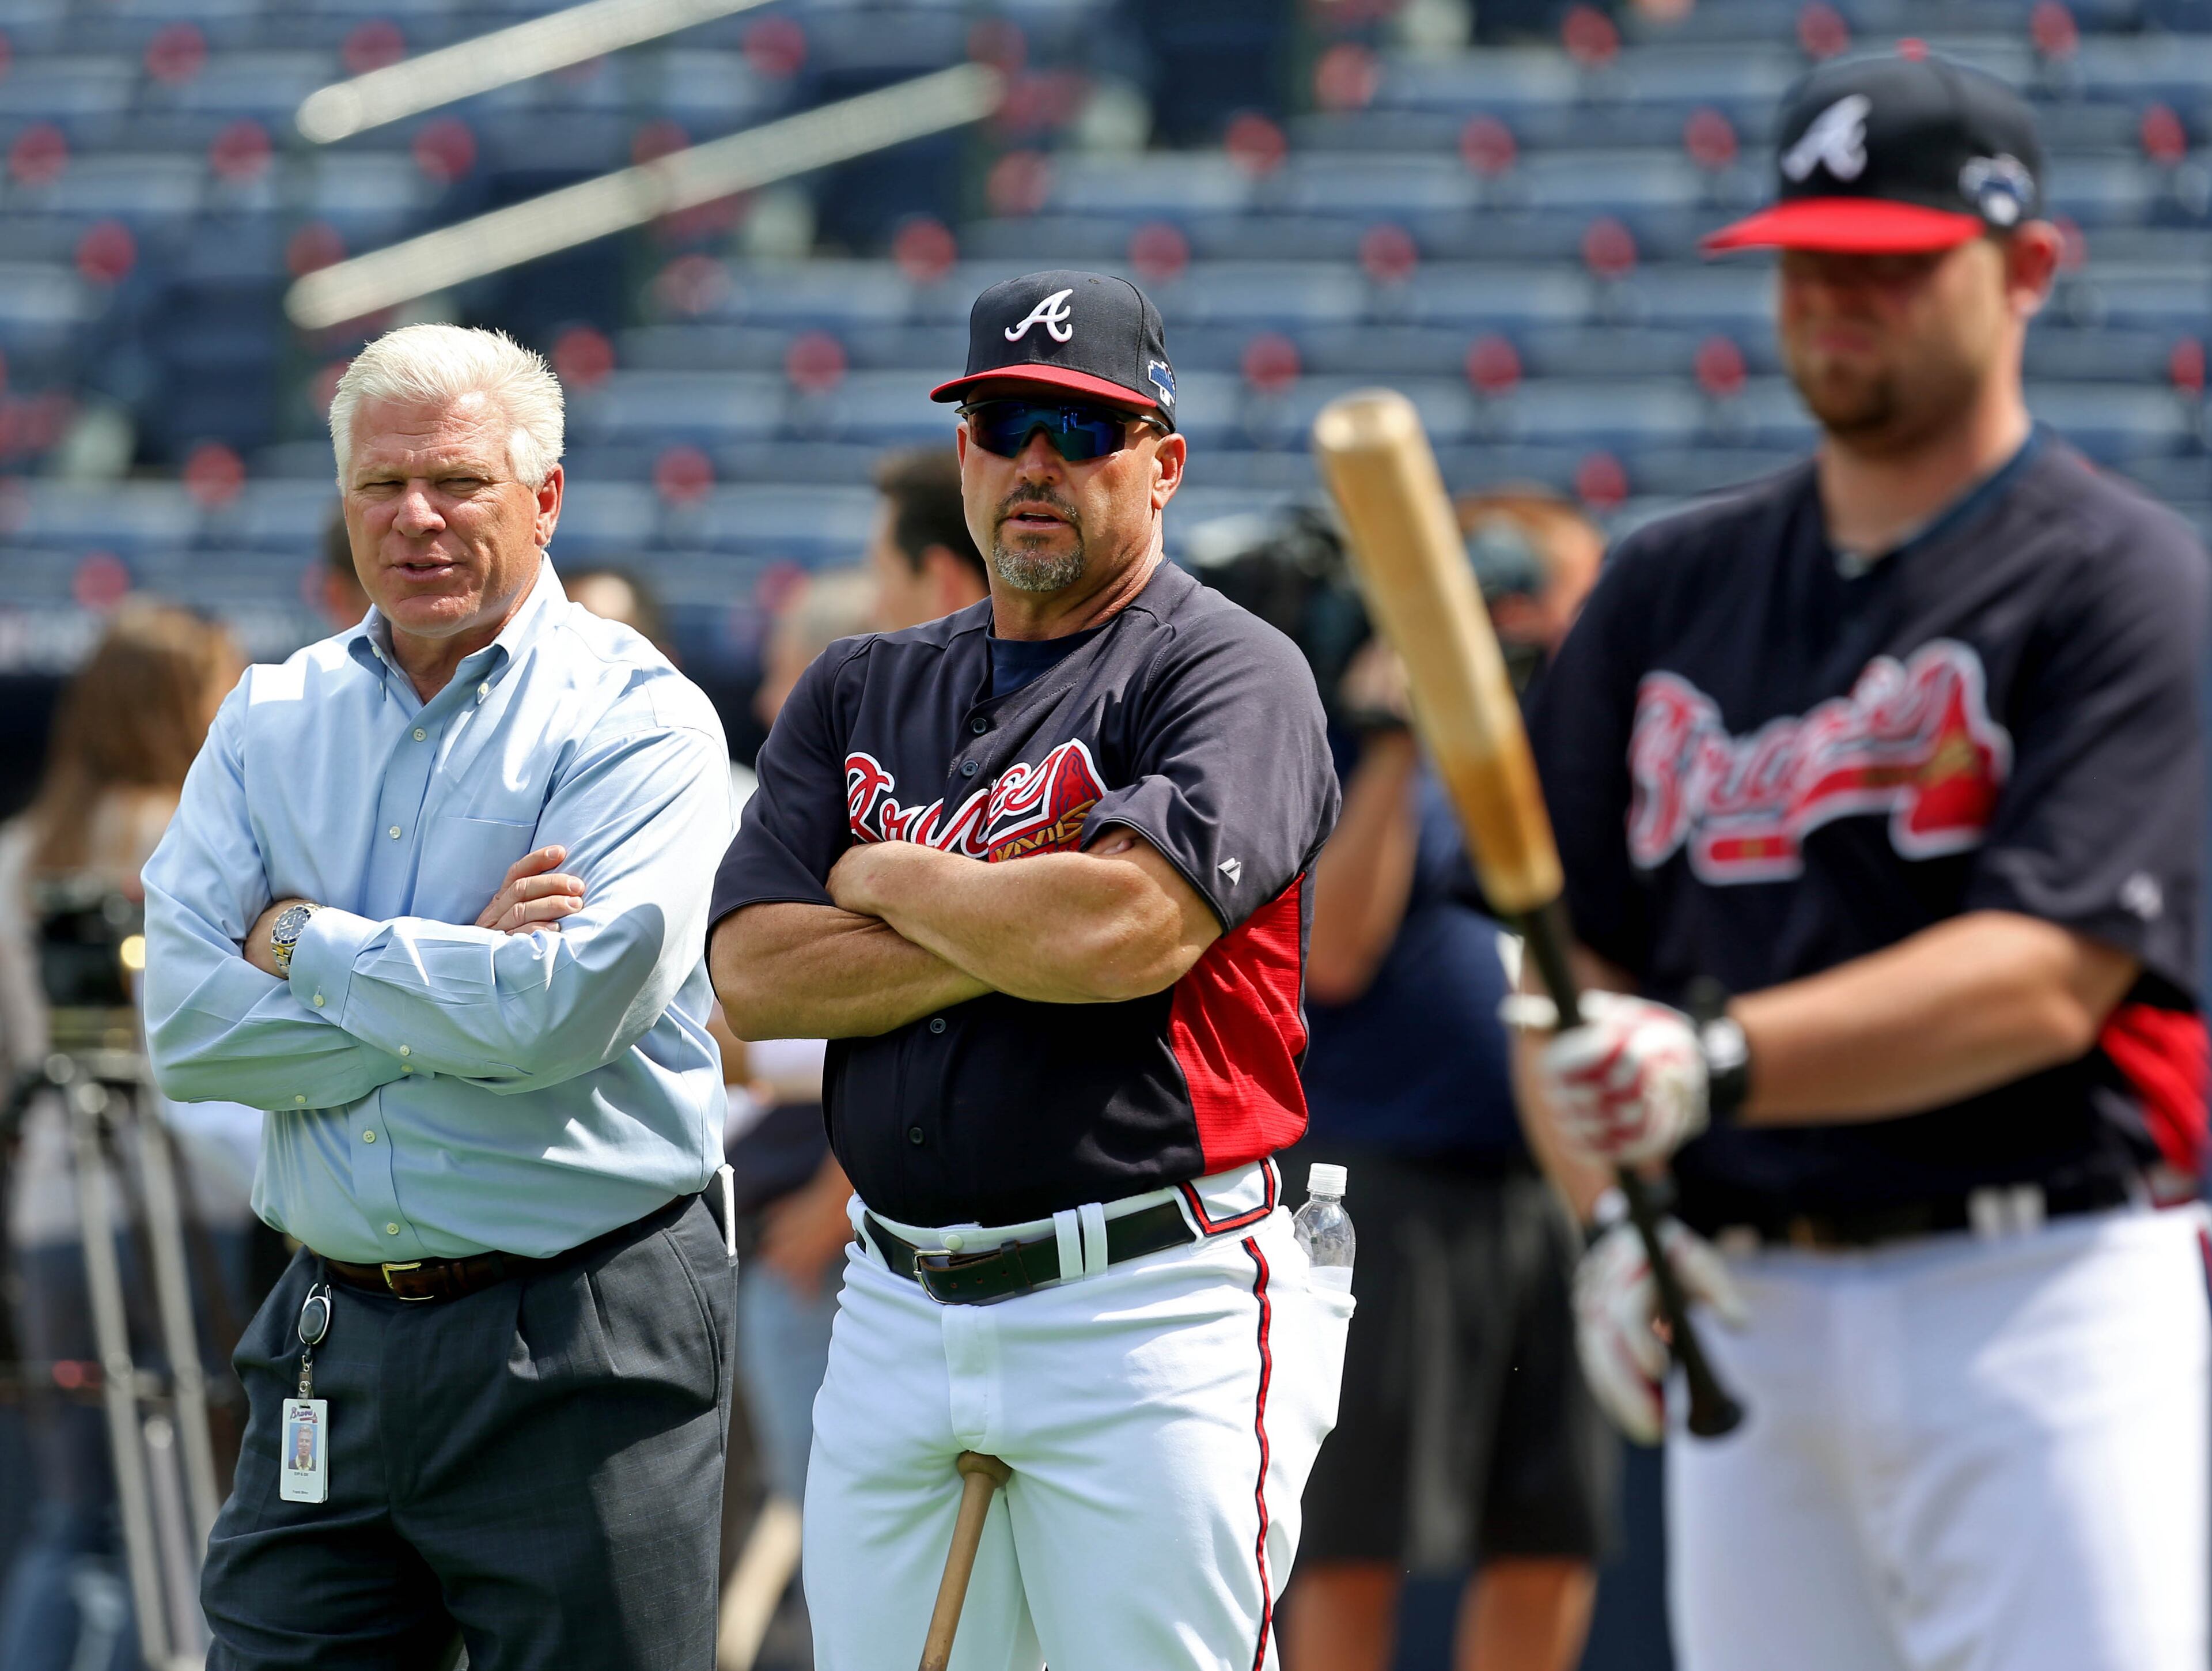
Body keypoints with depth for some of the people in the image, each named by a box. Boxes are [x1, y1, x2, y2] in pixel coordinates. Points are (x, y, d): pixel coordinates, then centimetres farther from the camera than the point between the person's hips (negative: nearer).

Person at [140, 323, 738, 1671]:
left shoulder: (634, 720, -4)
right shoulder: (271, 723, 10)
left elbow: (560, 1007, -20)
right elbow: (188, 1026, -2)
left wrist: (307, 944, -7)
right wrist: (455, 978, -10)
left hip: (584, 1355, -4)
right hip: (334, 1339, 4)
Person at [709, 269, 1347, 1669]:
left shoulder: (1229, 672, -3)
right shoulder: (860, 692, 15)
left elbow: (1123, 930, -20)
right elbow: (752, 977, 2)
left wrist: (881, 877, -2)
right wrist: (1015, 932, -9)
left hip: (1157, 1314, -6)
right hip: (896, 1325, 6)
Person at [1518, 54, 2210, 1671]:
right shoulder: (1672, 585, 14)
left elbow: (2048, 976, -16)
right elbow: (1568, 948, 14)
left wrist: (1718, 1062, -28)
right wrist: (1610, 1210, -4)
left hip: (2039, 1301, -5)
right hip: (1747, 1311, 5)